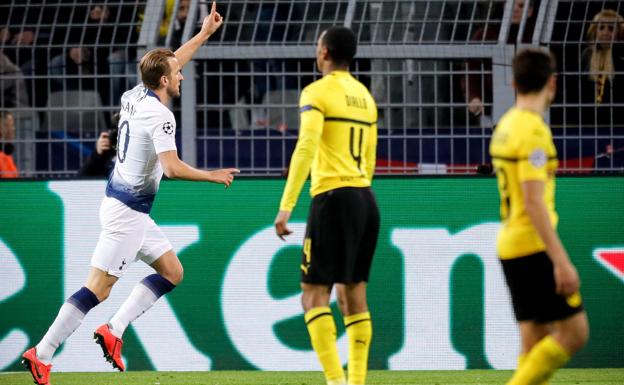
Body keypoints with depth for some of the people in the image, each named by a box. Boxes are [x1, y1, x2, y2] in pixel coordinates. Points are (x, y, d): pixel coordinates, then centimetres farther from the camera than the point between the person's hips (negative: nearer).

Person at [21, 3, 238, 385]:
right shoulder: (159, 115, -19)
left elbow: (166, 66, 25)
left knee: (172, 272, 13)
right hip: (127, 212, -10)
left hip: (131, 210, 10)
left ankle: (114, 330, 8)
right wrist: (213, 176, -15)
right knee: (98, 288, -9)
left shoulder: (134, 97, 6)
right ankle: (42, 354, -9)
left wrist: (204, 34, 29)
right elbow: (173, 167, -28)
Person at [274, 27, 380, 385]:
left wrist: (286, 206, -19)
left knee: (315, 295, -6)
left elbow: (306, 149, -17)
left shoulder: (318, 92, -6)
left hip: (333, 196, -7)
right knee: (353, 294, 11)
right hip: (366, 199, 7)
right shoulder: (365, 97, 17)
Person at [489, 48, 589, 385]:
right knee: (574, 331, -7)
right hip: (534, 247, -9)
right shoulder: (533, 130, -16)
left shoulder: (505, 126, 13)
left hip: (510, 246, 9)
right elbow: (533, 200, -22)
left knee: (535, 339, 9)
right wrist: (561, 260, -23)